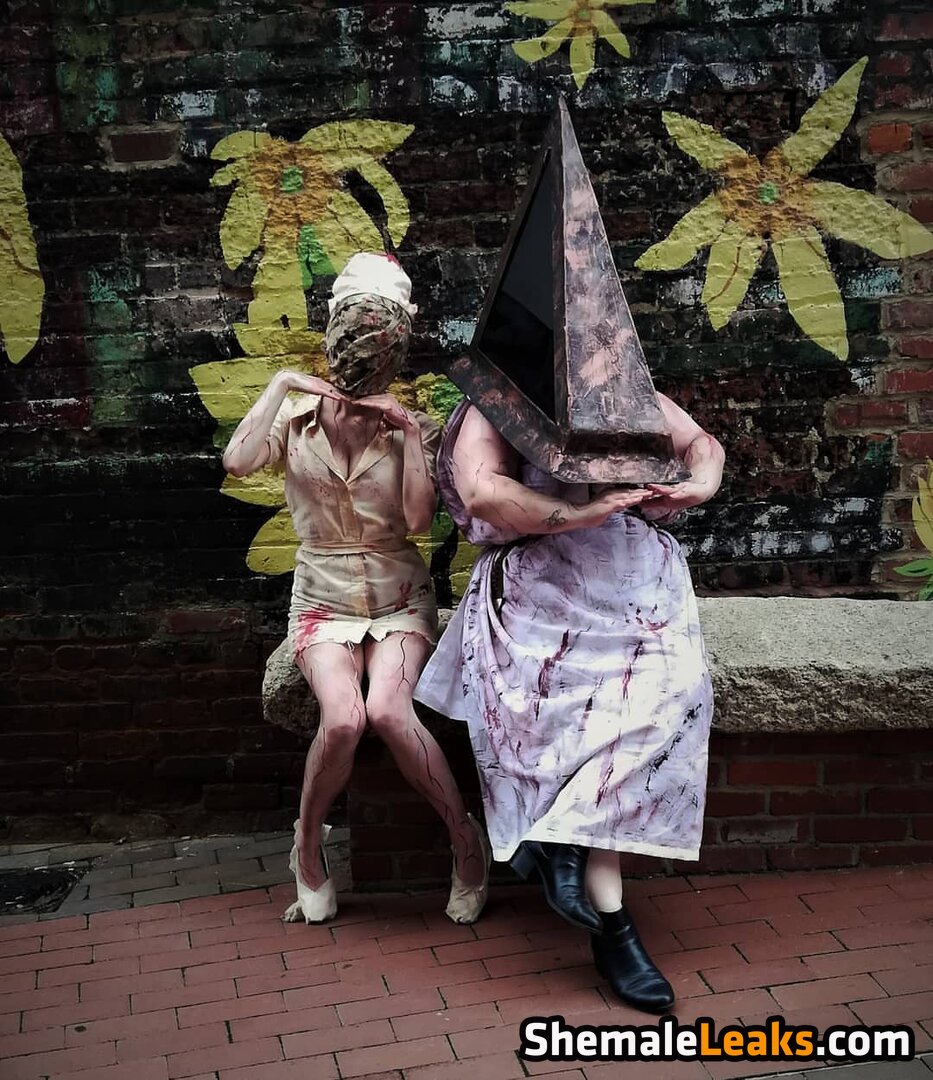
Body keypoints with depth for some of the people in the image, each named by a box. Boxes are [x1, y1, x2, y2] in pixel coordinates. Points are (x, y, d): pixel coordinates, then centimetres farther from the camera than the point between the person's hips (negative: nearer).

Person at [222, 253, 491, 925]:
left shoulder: (411, 428, 0)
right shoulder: (296, 417, 1)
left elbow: (420, 518, -13)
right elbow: (238, 463, -18)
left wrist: (409, 433, -18)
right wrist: (282, 384, -16)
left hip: (401, 598, 0)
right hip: (324, 600, 0)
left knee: (389, 708, -29)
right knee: (343, 717, -28)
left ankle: (466, 837, -9)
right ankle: (308, 846, -1)